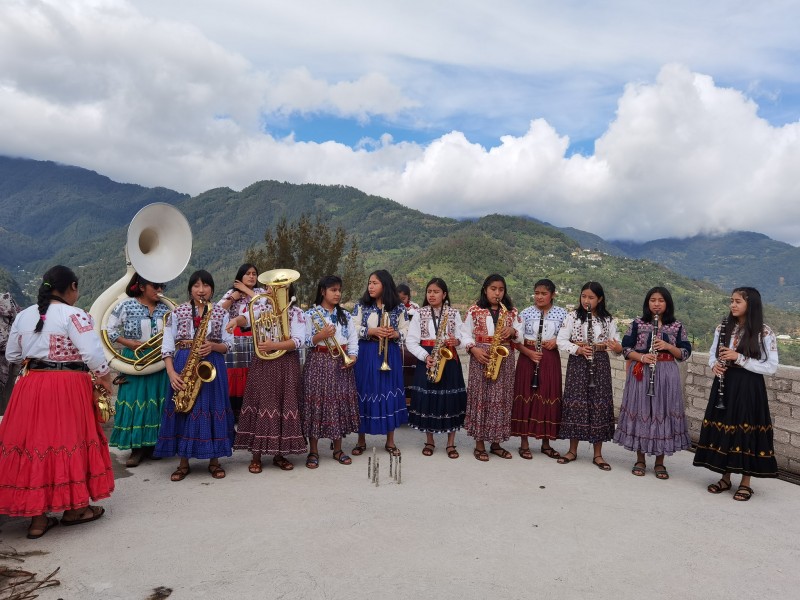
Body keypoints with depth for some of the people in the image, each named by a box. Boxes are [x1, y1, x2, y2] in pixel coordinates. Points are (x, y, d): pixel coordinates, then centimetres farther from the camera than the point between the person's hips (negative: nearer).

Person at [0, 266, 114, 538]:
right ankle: (74, 509, 20)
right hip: (68, 387, -5)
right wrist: (105, 381, -2)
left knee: (34, 443, 9)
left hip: (30, 386, 6)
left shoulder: (23, 315, 9)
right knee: (70, 441, 7)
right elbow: (93, 355, -16)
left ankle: (38, 518, 15)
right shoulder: (74, 315, -11)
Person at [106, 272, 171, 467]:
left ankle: (155, 443, 18)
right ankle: (137, 447, 8)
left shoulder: (165, 308, 5)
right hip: (134, 361, -3)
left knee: (157, 401, 6)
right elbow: (109, 329, -5)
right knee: (135, 400, 0)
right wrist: (129, 343, -13)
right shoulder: (126, 306, -5)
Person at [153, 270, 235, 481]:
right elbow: (167, 346, 0)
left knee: (212, 409, 2)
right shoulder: (177, 312, 3)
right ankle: (183, 463, 17)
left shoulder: (221, 313, 5)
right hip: (183, 365, 0)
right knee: (182, 410, 3)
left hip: (212, 366, 0)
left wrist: (213, 346, -16)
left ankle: (214, 461, 16)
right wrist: (171, 372, -11)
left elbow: (229, 344, 4)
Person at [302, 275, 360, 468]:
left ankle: (338, 449, 20)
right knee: (317, 402, -2)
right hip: (318, 363, -4)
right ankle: (313, 451, 10)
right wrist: (320, 335, -20)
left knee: (340, 402, 6)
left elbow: (353, 339, 7)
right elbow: (304, 341, -5)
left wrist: (353, 356, -9)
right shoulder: (311, 314, -1)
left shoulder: (345, 315, 11)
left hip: (341, 363, 4)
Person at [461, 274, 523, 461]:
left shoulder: (511, 311, 11)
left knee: (501, 398, 5)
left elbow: (520, 335, 12)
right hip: (481, 357, -3)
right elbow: (465, 334, 2)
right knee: (480, 396, -2)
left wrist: (513, 332, -10)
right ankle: (479, 444, 7)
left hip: (504, 357, 3)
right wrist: (473, 349, -14)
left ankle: (496, 443, 17)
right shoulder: (474, 310, 1)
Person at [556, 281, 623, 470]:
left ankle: (598, 454, 12)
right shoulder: (573, 316, 0)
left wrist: (618, 348, -19)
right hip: (577, 364, -1)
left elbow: (616, 343, 4)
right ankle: (572, 450, 15)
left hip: (600, 364, 1)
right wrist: (577, 349, -18)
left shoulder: (608, 319, 4)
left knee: (599, 405, 2)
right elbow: (561, 340, -3)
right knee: (575, 403, 1)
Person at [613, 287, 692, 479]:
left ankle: (659, 463, 16)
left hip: (666, 375, 1)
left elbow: (685, 353, 4)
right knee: (640, 412, 2)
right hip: (641, 373, -1)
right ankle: (640, 460, 16)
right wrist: (642, 357, -17)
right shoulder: (637, 323, 2)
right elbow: (625, 348, 0)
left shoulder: (676, 326, 6)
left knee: (663, 413, 2)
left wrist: (668, 346, -13)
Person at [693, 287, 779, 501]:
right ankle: (725, 477, 22)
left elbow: (771, 367, -11)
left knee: (746, 431, 0)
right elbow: (712, 354, 15)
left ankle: (745, 483, 15)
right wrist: (714, 365, -8)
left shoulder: (764, 333, -8)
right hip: (725, 385, 4)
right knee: (723, 428, 8)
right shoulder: (722, 329, 5)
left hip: (748, 389, -4)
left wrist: (739, 358, -20)